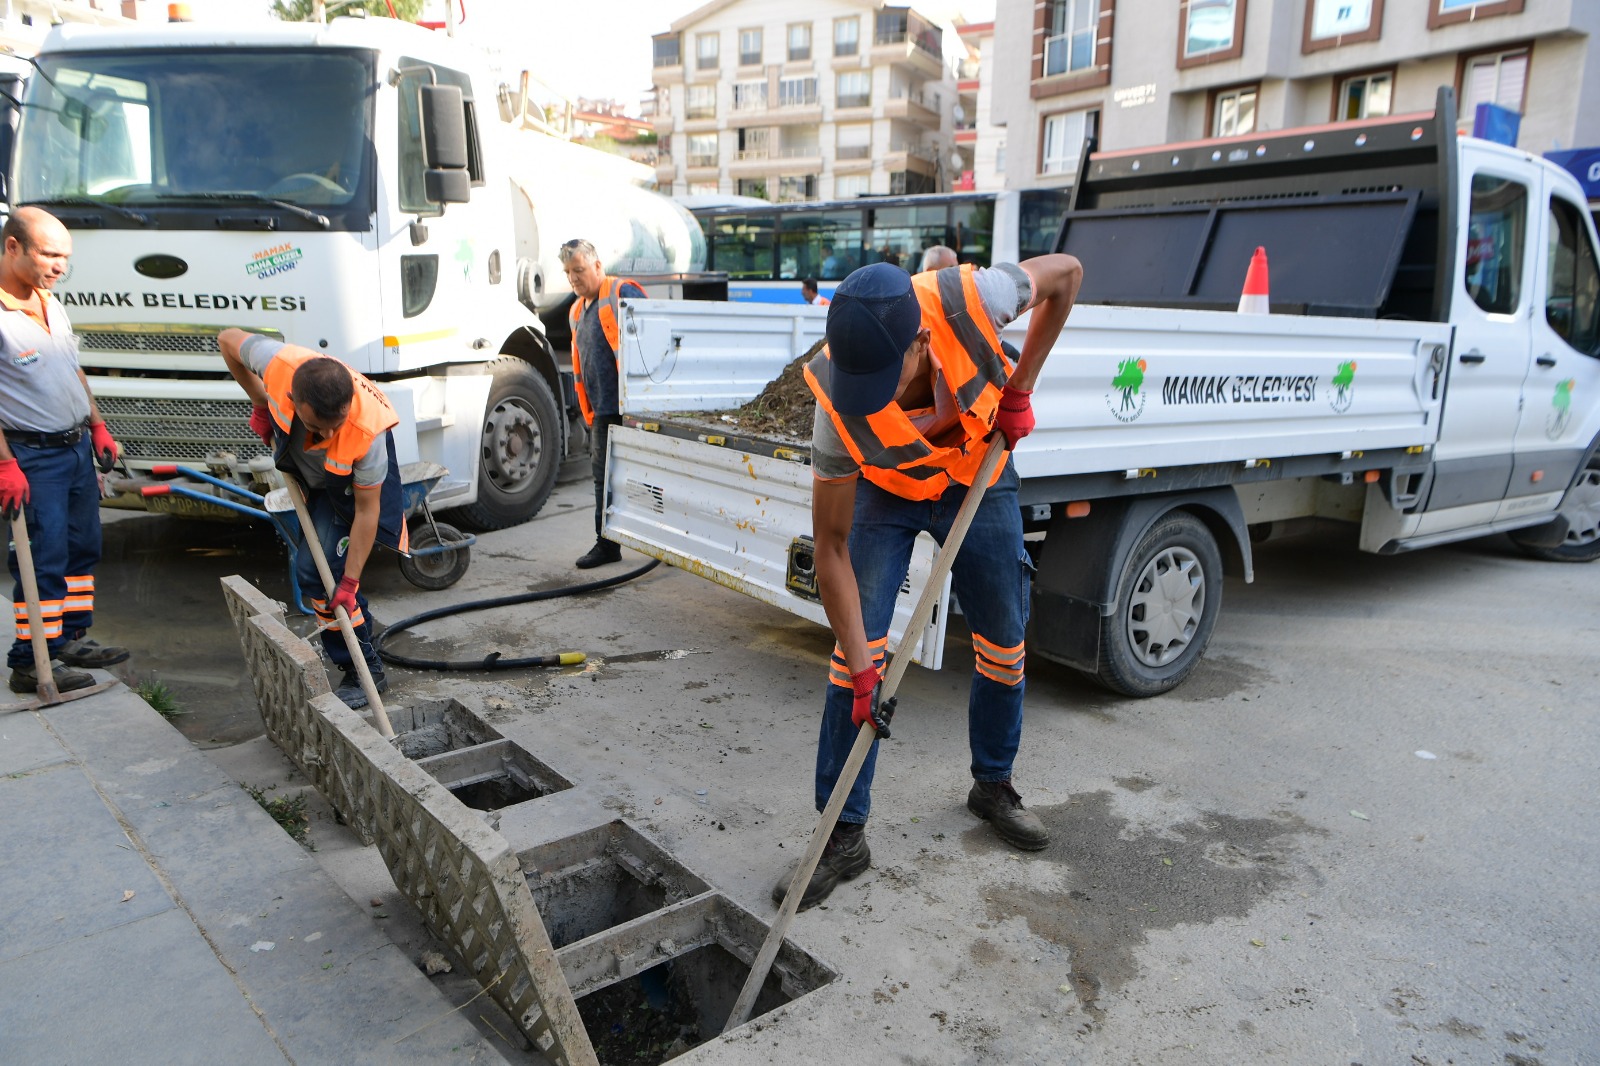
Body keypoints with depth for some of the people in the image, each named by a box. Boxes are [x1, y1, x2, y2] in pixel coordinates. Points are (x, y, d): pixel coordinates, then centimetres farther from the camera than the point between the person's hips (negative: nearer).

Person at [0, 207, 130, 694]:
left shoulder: (49, 303, 9)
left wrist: (98, 428, 16)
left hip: (77, 448, 9)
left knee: (82, 547, 15)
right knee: (44, 560, -5)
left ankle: (73, 639, 28)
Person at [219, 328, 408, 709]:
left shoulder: (366, 433, -43)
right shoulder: (278, 363, -38)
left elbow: (366, 510, -29)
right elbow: (228, 339, -12)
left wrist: (350, 582, -27)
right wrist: (260, 403, -11)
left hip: (350, 480, -5)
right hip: (304, 471, 5)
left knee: (318, 572, -15)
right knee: (313, 571, 12)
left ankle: (364, 673, -2)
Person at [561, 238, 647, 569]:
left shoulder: (623, 293, -8)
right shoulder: (577, 310, 19)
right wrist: (588, 410, 20)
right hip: (603, 411, 9)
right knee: (603, 476, 13)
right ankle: (607, 544, 23)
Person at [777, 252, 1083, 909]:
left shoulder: (970, 300, -36)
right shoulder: (839, 409, -35)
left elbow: (1065, 272, -13)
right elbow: (831, 546, -26)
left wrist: (1019, 387, -18)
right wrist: (860, 669, -29)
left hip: (980, 477, 2)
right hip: (885, 490, -2)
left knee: (1004, 646, 7)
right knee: (855, 651, -11)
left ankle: (993, 787, 32)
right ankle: (844, 835, 2)